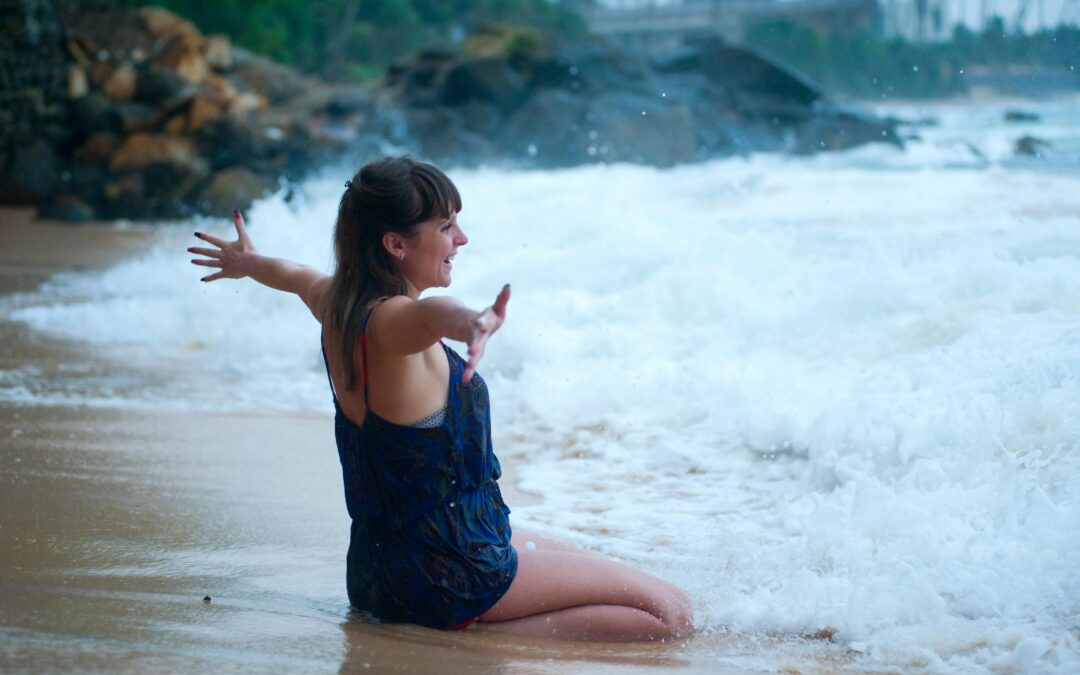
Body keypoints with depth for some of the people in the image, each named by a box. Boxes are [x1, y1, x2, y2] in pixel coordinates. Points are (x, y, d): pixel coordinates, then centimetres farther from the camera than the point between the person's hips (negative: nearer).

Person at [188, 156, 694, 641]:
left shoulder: (335, 304, 4)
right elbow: (430, 311, -50)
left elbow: (297, 276, 28)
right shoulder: (388, 323, -24)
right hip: (448, 570, -10)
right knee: (670, 613, -14)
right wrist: (471, 323, -73)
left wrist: (246, 262, 50)